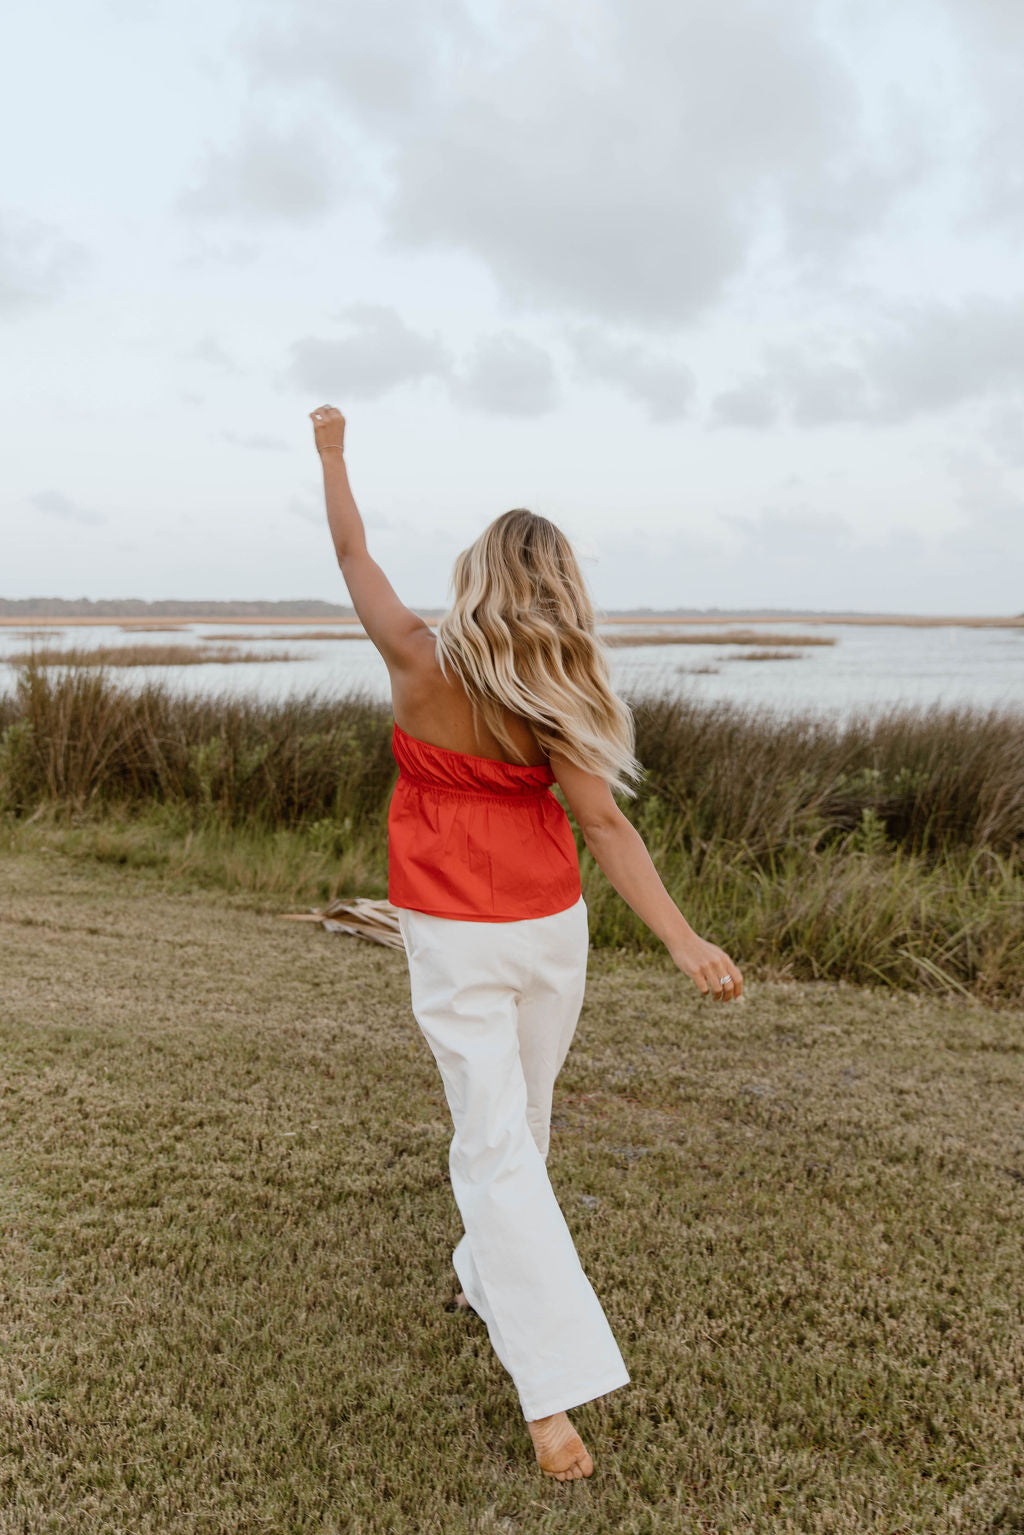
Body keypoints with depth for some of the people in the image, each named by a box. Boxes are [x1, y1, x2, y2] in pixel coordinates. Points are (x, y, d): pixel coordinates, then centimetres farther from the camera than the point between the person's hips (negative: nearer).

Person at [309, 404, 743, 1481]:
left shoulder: (421, 663, -12)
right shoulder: (551, 695, -8)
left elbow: (352, 554, 3)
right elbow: (605, 829, -16)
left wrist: (331, 451, 17)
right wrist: (683, 942, -18)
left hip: (455, 942, -3)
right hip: (549, 931, 3)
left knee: (496, 1146, -1)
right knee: (518, 1120, 23)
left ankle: (554, 1398, -5)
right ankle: (487, 1275, 46)